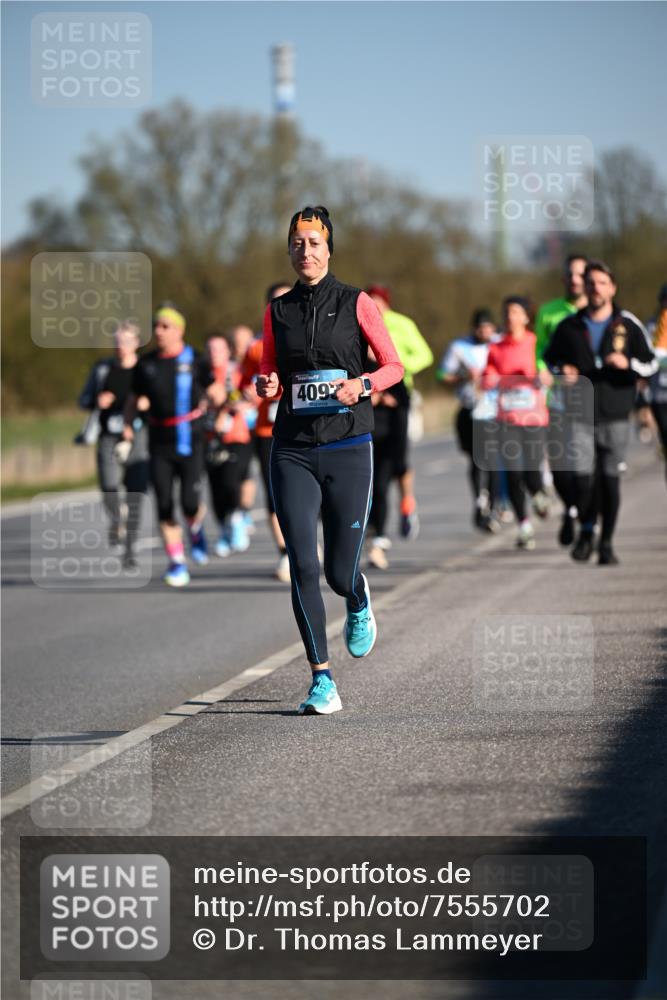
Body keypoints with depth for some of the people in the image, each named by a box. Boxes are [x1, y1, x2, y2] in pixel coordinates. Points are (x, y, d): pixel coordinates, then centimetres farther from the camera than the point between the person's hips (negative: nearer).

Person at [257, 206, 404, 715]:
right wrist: (266, 386, -6)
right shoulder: (278, 311, 9)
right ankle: (322, 681, -5)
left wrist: (362, 384, -16)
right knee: (303, 566, -10)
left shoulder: (355, 303, 0)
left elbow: (395, 366, 3)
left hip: (348, 449, -2)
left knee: (341, 573, 1)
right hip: (293, 450, 2)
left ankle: (360, 606, 40)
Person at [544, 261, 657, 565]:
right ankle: (586, 531, 14)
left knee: (610, 479, 0)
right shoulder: (569, 326, 7)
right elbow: (549, 357, 20)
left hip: (615, 417, 0)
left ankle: (607, 543, 14)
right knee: (583, 476, -12)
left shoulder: (628, 326, 4)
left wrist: (628, 364, -13)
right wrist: (562, 371, -2)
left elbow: (651, 365, 7)